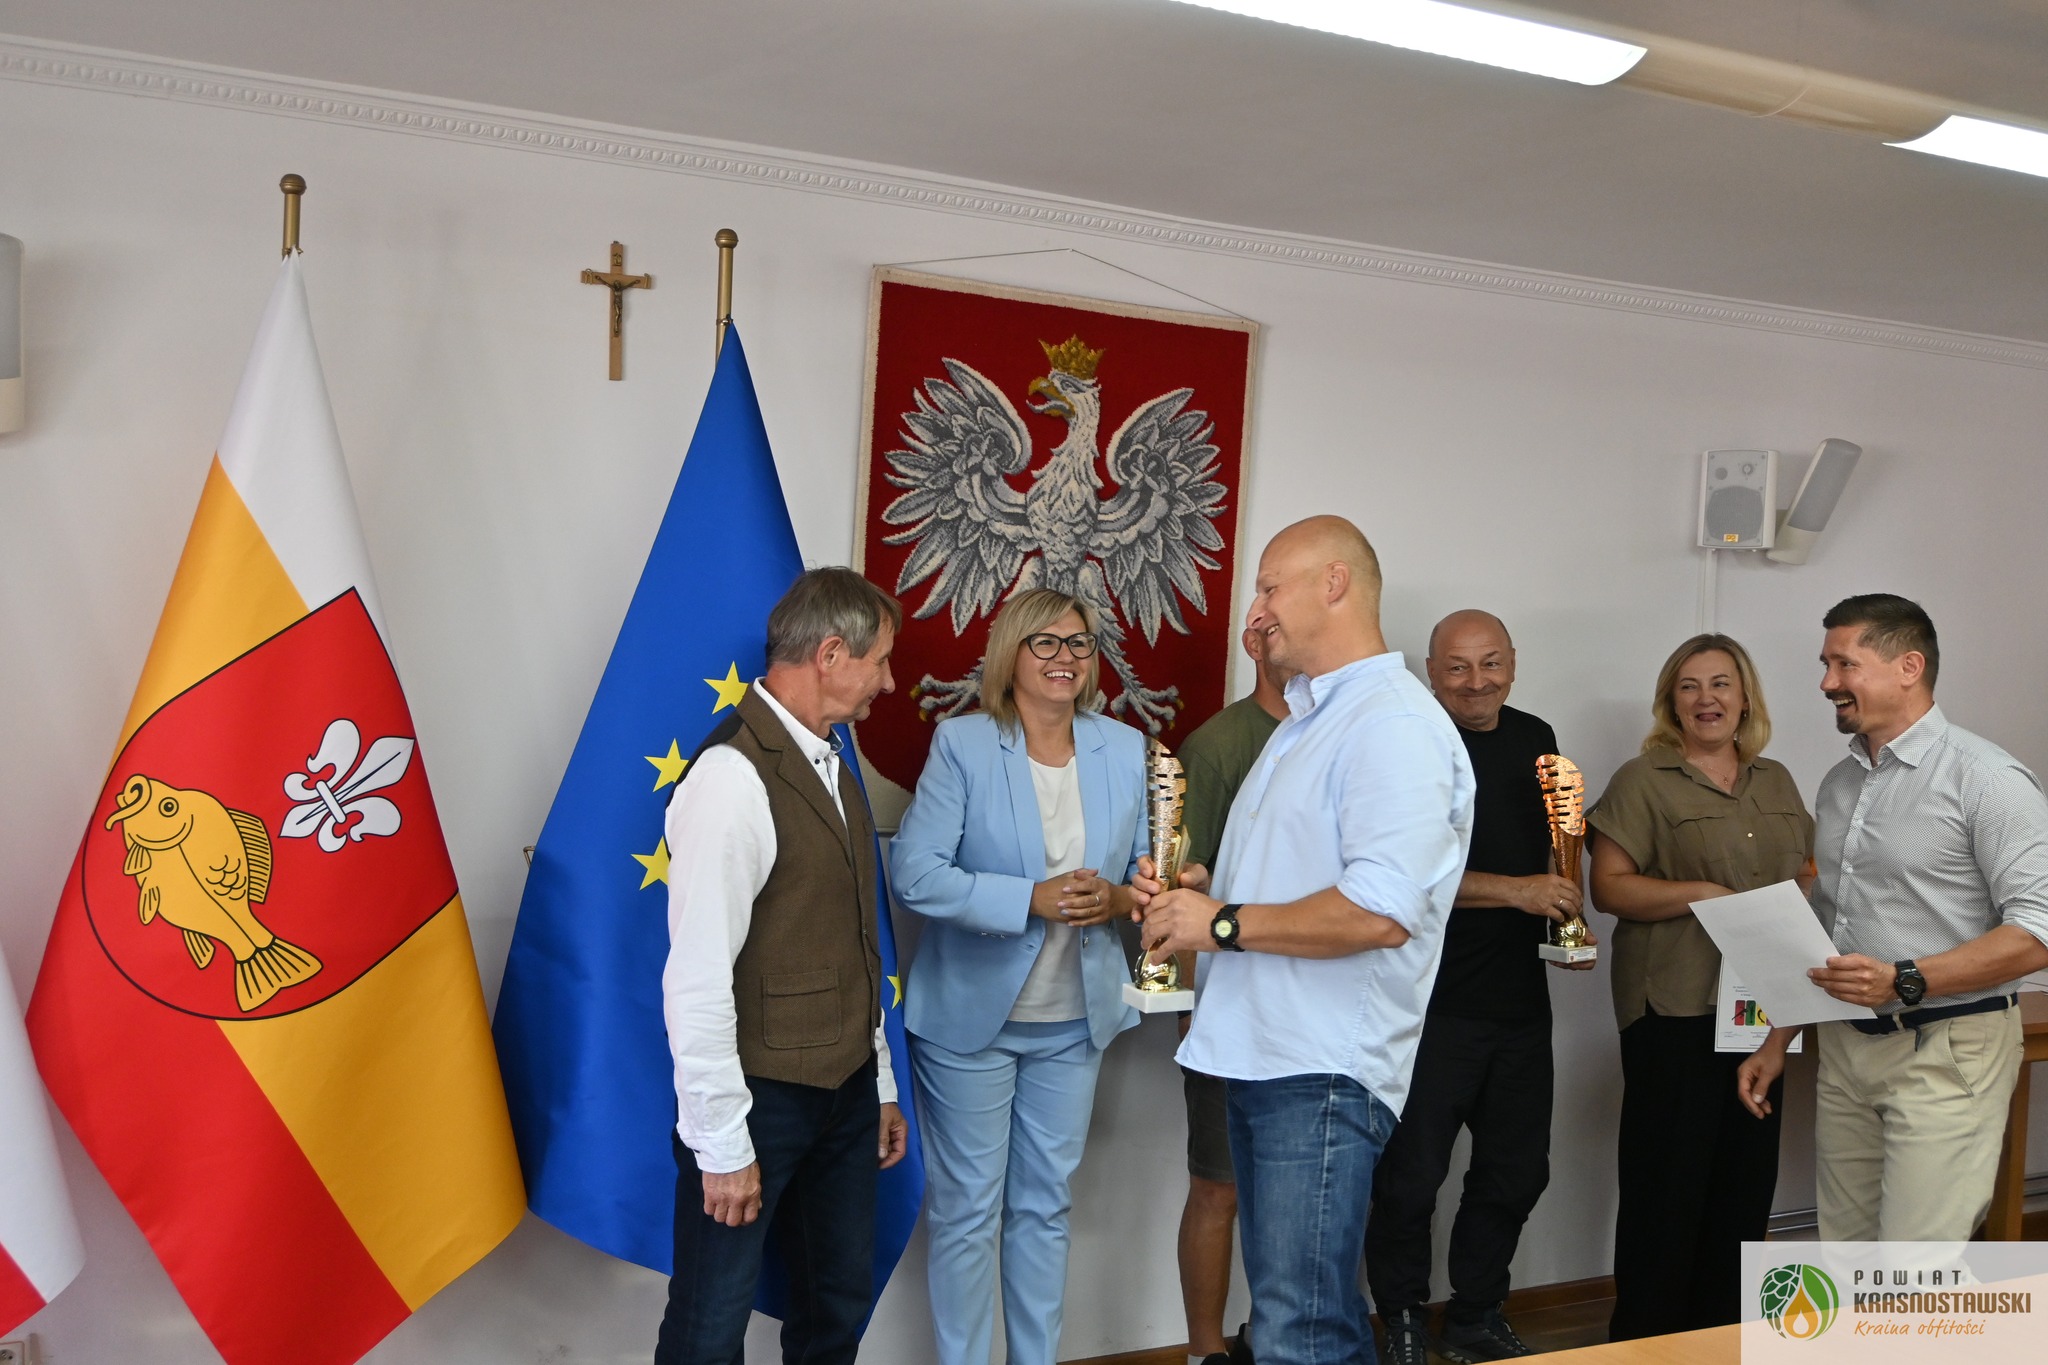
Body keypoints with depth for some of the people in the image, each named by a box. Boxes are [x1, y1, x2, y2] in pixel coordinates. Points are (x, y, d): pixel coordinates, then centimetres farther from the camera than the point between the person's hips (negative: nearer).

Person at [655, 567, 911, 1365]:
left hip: (846, 1091, 8)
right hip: (762, 1096, -8)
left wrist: (881, 1082, 15)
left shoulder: (831, 767, 7)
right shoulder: (734, 775, -20)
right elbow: (699, 978, -21)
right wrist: (722, 1144, -17)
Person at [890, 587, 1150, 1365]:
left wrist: (1116, 899, -14)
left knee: (1045, 1207, 16)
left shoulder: (1124, 749, 2)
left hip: (1076, 1020, 4)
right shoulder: (961, 744, -10)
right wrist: (1031, 899, -24)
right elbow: (915, 872, -16)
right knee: (968, 1210, 7)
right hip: (971, 1015, -4)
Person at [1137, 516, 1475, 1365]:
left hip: (1324, 1072, -10)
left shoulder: (1395, 725, -15)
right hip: (1260, 1060, 10)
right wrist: (1204, 891, 8)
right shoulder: (1306, 721, 18)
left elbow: (1378, 911, -26)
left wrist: (1222, 922, -17)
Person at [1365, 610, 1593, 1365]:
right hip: (1431, 1004, -6)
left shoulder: (1536, 739, 9)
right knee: (1411, 1175, 4)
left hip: (1520, 998, 7)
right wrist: (1516, 891, -23)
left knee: (1517, 1170, 16)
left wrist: (1568, 924, 8)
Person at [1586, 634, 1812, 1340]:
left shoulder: (1775, 781, 14)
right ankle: (1645, 1336, 13)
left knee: (1747, 1171, 12)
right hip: (1674, 1008, -6)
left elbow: (1803, 872, 20)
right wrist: (1701, 895, -21)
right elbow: (1608, 885, -11)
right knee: (1668, 1174, -1)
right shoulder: (1643, 780, -5)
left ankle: (1722, 1328, 27)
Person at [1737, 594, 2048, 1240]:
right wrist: (1776, 1043, 16)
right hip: (1845, 1048, 7)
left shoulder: (1985, 777, -10)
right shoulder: (1838, 785, 13)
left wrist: (1904, 981, -24)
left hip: (1945, 1052, -7)